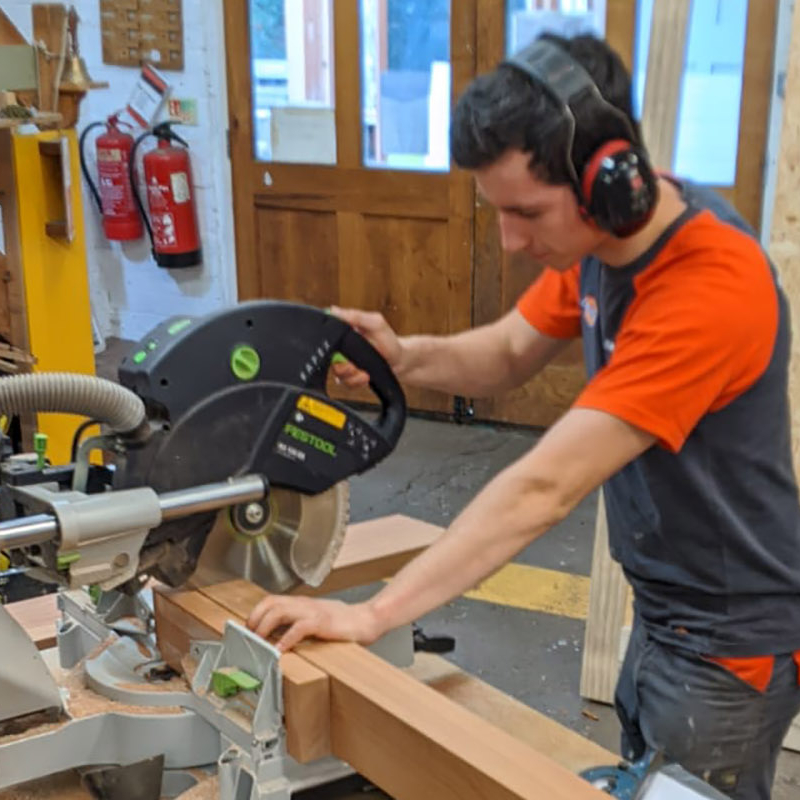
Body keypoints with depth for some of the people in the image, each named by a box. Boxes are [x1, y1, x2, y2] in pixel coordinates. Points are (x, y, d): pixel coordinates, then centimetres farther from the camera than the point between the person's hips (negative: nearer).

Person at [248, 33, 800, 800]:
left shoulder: (709, 291, -33)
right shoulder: (605, 234, -6)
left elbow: (543, 487, -36)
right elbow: (507, 353, 4)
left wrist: (370, 613, -33)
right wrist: (404, 358, -18)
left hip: (727, 638, -8)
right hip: (664, 609, 8)